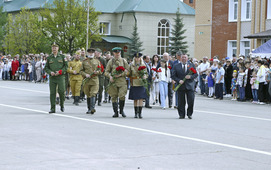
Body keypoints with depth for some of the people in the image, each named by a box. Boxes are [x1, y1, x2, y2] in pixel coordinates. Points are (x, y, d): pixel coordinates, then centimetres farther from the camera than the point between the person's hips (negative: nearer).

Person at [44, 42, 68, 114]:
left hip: (60, 76, -1)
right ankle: (52, 108, 2)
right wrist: (50, 72, -8)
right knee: (52, 93, -2)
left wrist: (60, 71, -10)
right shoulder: (49, 58, 9)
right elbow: (46, 67, 11)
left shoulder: (62, 57, 6)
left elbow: (66, 66, 4)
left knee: (61, 91, -9)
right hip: (52, 77, 1)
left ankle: (62, 105, 14)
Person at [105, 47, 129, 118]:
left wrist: (121, 74, -10)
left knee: (122, 96, -13)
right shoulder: (110, 61, 10)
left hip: (122, 81, -1)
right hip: (113, 81, 1)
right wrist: (110, 76, -10)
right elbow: (106, 71, 10)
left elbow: (128, 71, 6)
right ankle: (116, 112, 10)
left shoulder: (124, 61, 10)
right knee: (114, 97, 1)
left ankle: (121, 110, 7)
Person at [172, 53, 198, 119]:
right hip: (181, 86, 0)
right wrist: (178, 80, -12)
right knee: (181, 102, 2)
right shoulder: (176, 66, 8)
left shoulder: (192, 65, 10)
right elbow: (173, 76, 5)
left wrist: (190, 77, -12)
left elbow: (196, 74, 8)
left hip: (190, 86, 0)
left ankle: (189, 114, 10)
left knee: (191, 101, -5)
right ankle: (181, 115, 11)